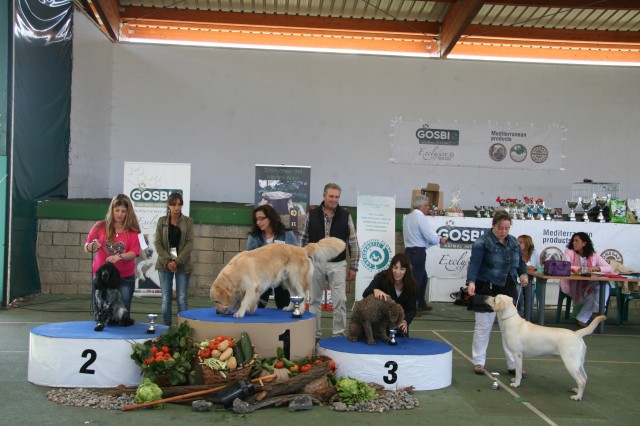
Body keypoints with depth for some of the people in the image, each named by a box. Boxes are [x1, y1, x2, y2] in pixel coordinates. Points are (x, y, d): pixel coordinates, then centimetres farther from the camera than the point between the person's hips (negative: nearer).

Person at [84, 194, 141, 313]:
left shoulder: (132, 230, 0)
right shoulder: (100, 226, 2)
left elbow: (134, 253, -7)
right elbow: (86, 248, 8)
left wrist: (119, 256, -25)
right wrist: (92, 246, -15)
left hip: (125, 278, 0)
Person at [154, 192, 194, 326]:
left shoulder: (188, 221, 3)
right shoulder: (162, 221, 6)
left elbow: (190, 243, -3)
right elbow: (157, 242, 1)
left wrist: (177, 261, -13)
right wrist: (167, 261, -12)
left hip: (183, 265, -1)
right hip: (165, 264, 1)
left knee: (182, 299, -1)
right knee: (166, 299, 3)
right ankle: (166, 327, 10)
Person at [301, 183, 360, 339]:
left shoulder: (345, 216, -2)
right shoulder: (312, 215, 0)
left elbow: (353, 242, 1)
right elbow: (303, 240, 6)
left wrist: (353, 266, 0)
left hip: (337, 264, -1)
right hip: (316, 263, 1)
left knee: (340, 300, -3)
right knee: (314, 300, 9)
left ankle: (339, 334, 8)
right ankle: (314, 334, 20)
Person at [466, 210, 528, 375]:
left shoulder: (513, 242, 9)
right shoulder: (482, 242, -12)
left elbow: (520, 261, 19)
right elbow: (474, 263, -20)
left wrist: (523, 274, -1)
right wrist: (471, 281, -35)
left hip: (508, 290, 6)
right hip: (487, 290, -6)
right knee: (483, 327, 3)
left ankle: (513, 364, 16)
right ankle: (478, 362, 16)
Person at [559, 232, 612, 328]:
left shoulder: (594, 255, 7)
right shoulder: (569, 253, -2)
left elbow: (609, 268, 2)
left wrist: (596, 268, -18)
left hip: (588, 286, 4)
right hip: (572, 286, -4)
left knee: (604, 285, -22)